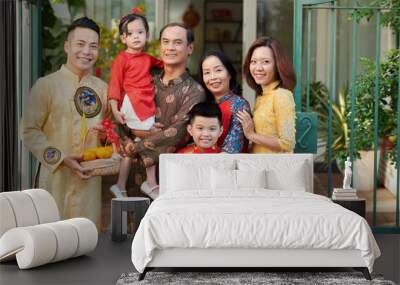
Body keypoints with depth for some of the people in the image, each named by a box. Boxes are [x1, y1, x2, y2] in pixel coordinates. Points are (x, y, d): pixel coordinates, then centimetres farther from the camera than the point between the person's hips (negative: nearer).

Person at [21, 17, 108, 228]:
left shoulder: (101, 88, 10)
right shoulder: (46, 85, -4)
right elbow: (29, 131, -6)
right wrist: (61, 159, -16)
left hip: (91, 177, 4)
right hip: (57, 176, -4)